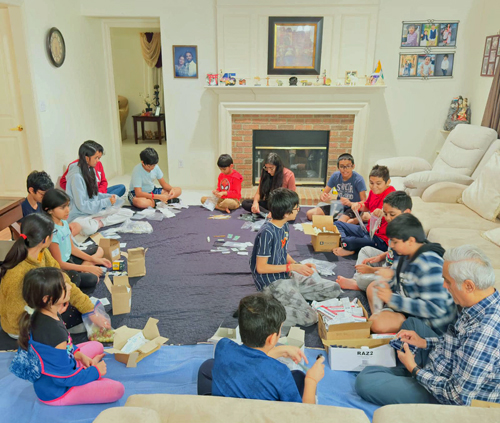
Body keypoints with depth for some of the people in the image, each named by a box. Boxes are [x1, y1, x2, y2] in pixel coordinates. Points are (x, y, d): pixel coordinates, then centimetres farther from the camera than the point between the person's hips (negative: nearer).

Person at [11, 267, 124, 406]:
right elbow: (64, 378, -26)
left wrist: (79, 354, 0)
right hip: (55, 392, -9)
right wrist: (95, 371, -12)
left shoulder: (40, 315, -9)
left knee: (97, 346, 22)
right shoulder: (54, 332, -37)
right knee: (117, 389, -17)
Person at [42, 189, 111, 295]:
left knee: (99, 250, 16)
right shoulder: (52, 231, -25)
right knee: (93, 279, -26)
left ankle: (81, 272, -4)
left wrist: (94, 260, 3)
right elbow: (59, 264, -21)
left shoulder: (64, 222, 2)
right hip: (60, 270, -10)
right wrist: (88, 268, -19)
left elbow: (72, 248, 11)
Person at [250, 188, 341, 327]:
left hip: (286, 276, 9)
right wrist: (292, 267, -20)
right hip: (271, 283, -9)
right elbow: (261, 267, -20)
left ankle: (289, 297, 4)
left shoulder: (284, 226, 6)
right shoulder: (267, 233, -21)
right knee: (309, 317, -20)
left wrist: (299, 265, -1)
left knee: (334, 289, 6)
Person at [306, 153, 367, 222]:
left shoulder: (358, 179, -17)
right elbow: (323, 195, -5)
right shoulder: (335, 176, -6)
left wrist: (350, 203, -42)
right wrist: (325, 198, -31)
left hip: (353, 208, -6)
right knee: (309, 214, -8)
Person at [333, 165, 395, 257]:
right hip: (368, 230, 10)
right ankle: (343, 241, -13)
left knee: (347, 242, -32)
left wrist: (383, 212, -55)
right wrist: (358, 205, 2)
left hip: (381, 239, -10)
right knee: (338, 224, 13)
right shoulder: (373, 192, 6)